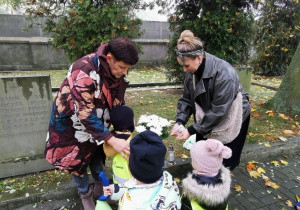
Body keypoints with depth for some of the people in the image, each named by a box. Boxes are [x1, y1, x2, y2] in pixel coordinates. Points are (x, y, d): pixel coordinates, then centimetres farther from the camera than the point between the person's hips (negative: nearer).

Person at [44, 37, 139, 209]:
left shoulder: (118, 71, -14)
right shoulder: (84, 72, -37)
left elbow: (117, 101, 0)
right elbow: (85, 114, -38)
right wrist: (112, 140, -41)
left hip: (97, 119, 6)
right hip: (73, 122, -5)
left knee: (97, 154, 19)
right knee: (78, 160, 10)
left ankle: (100, 188, 43)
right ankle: (85, 195, 36)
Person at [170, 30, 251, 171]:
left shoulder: (224, 74, -33)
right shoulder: (192, 71, -12)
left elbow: (218, 112, -30)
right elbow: (186, 99, -6)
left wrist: (192, 130, -28)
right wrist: (180, 121, -20)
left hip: (231, 120, -5)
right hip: (207, 119, 6)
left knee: (225, 164, 10)